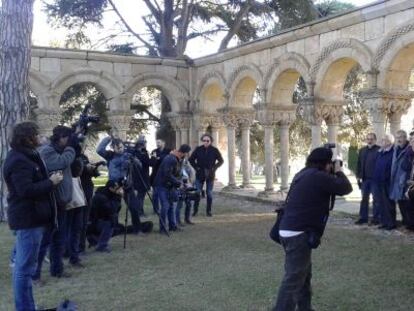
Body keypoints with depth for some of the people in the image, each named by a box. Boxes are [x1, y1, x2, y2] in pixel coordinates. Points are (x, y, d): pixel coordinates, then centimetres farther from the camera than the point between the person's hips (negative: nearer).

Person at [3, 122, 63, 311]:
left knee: (23, 265, 17)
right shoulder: (19, 161, -18)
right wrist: (51, 182, -18)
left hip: (29, 216, 11)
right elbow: (26, 190, -27)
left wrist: (49, 179, 4)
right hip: (28, 218, -11)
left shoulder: (24, 156, 15)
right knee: (25, 267, -6)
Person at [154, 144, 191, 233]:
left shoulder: (176, 159, 8)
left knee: (170, 205, 13)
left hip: (168, 185, 10)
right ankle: (162, 228, -2)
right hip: (162, 185, -10)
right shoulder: (171, 159, -23)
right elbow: (167, 175, -28)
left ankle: (172, 226, 21)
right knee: (165, 206, -10)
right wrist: (179, 183, -21)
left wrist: (177, 182, 5)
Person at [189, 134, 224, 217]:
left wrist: (214, 168, -4)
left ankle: (208, 211, 14)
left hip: (210, 175, 0)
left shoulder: (214, 150, -3)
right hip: (200, 174, 0)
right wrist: (196, 167, -3)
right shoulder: (198, 149, -2)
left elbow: (221, 161, 6)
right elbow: (191, 159, 6)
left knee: (209, 193, 5)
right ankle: (195, 210, 9)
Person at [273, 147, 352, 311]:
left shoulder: (304, 174, 16)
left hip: (289, 230, 10)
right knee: (293, 279, -9)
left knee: (304, 273, 22)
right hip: (298, 234, -10)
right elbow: (346, 188, -8)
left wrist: (333, 174, 19)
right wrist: (338, 171, 9)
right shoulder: (319, 176, -13)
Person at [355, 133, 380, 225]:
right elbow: (359, 164, 13)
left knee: (375, 199, 3)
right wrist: (358, 176, 6)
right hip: (364, 178, 6)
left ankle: (376, 217, 9)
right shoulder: (362, 150, 12)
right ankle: (363, 217, 15)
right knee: (364, 199, 10)